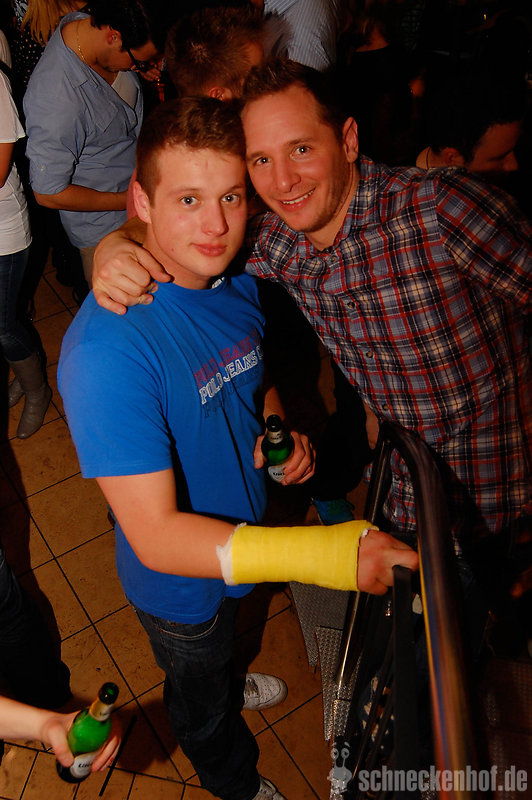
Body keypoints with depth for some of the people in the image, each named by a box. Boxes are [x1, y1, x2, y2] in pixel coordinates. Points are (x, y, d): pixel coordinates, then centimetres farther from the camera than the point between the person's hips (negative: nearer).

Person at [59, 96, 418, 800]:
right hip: (181, 584, -5)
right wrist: (331, 554, -46)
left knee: (219, 645, 38)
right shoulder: (106, 351, -38)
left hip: (244, 538, 6)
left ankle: (226, 682, 73)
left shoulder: (237, 286, -12)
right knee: (203, 703, 27)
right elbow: (158, 537, -38)